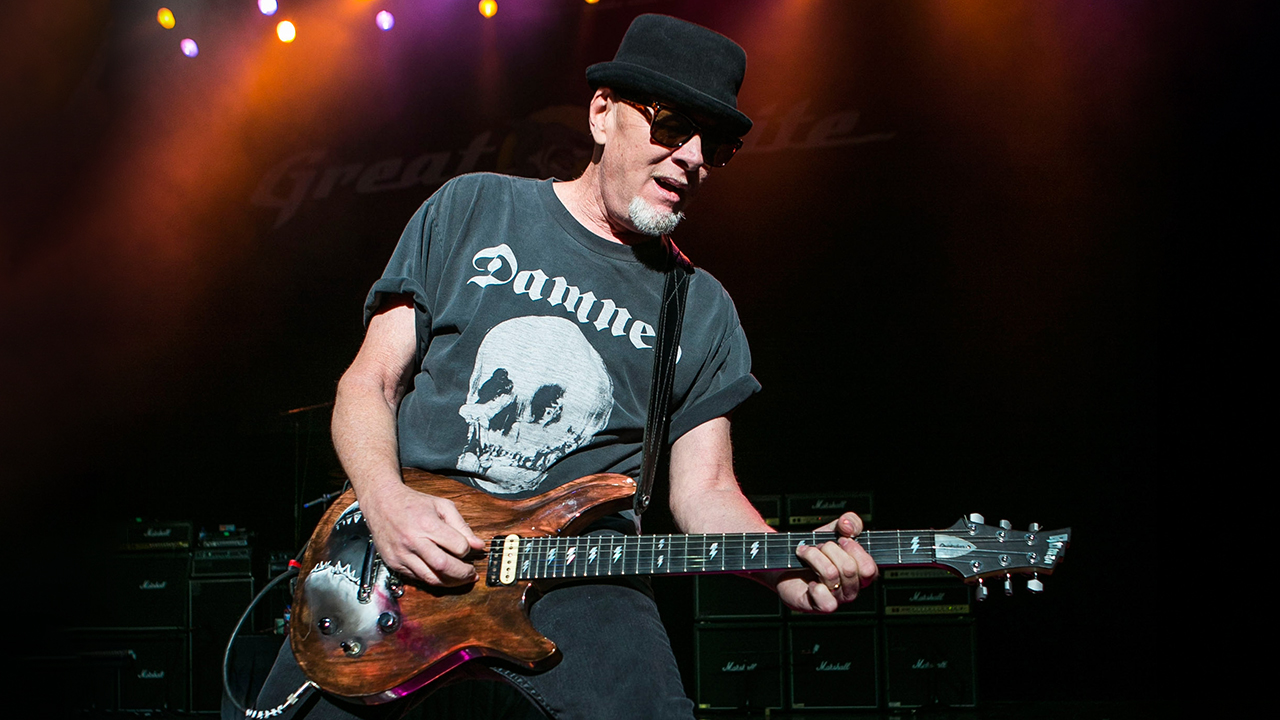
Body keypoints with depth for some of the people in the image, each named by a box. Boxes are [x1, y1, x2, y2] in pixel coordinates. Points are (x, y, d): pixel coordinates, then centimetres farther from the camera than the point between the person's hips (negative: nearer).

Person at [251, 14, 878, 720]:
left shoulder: (703, 310, 13)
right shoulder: (472, 210, 9)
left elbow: (703, 489, 10)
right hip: (403, 550, 0)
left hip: (580, 572, 0)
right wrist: (386, 501, -13)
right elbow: (370, 381, 7)